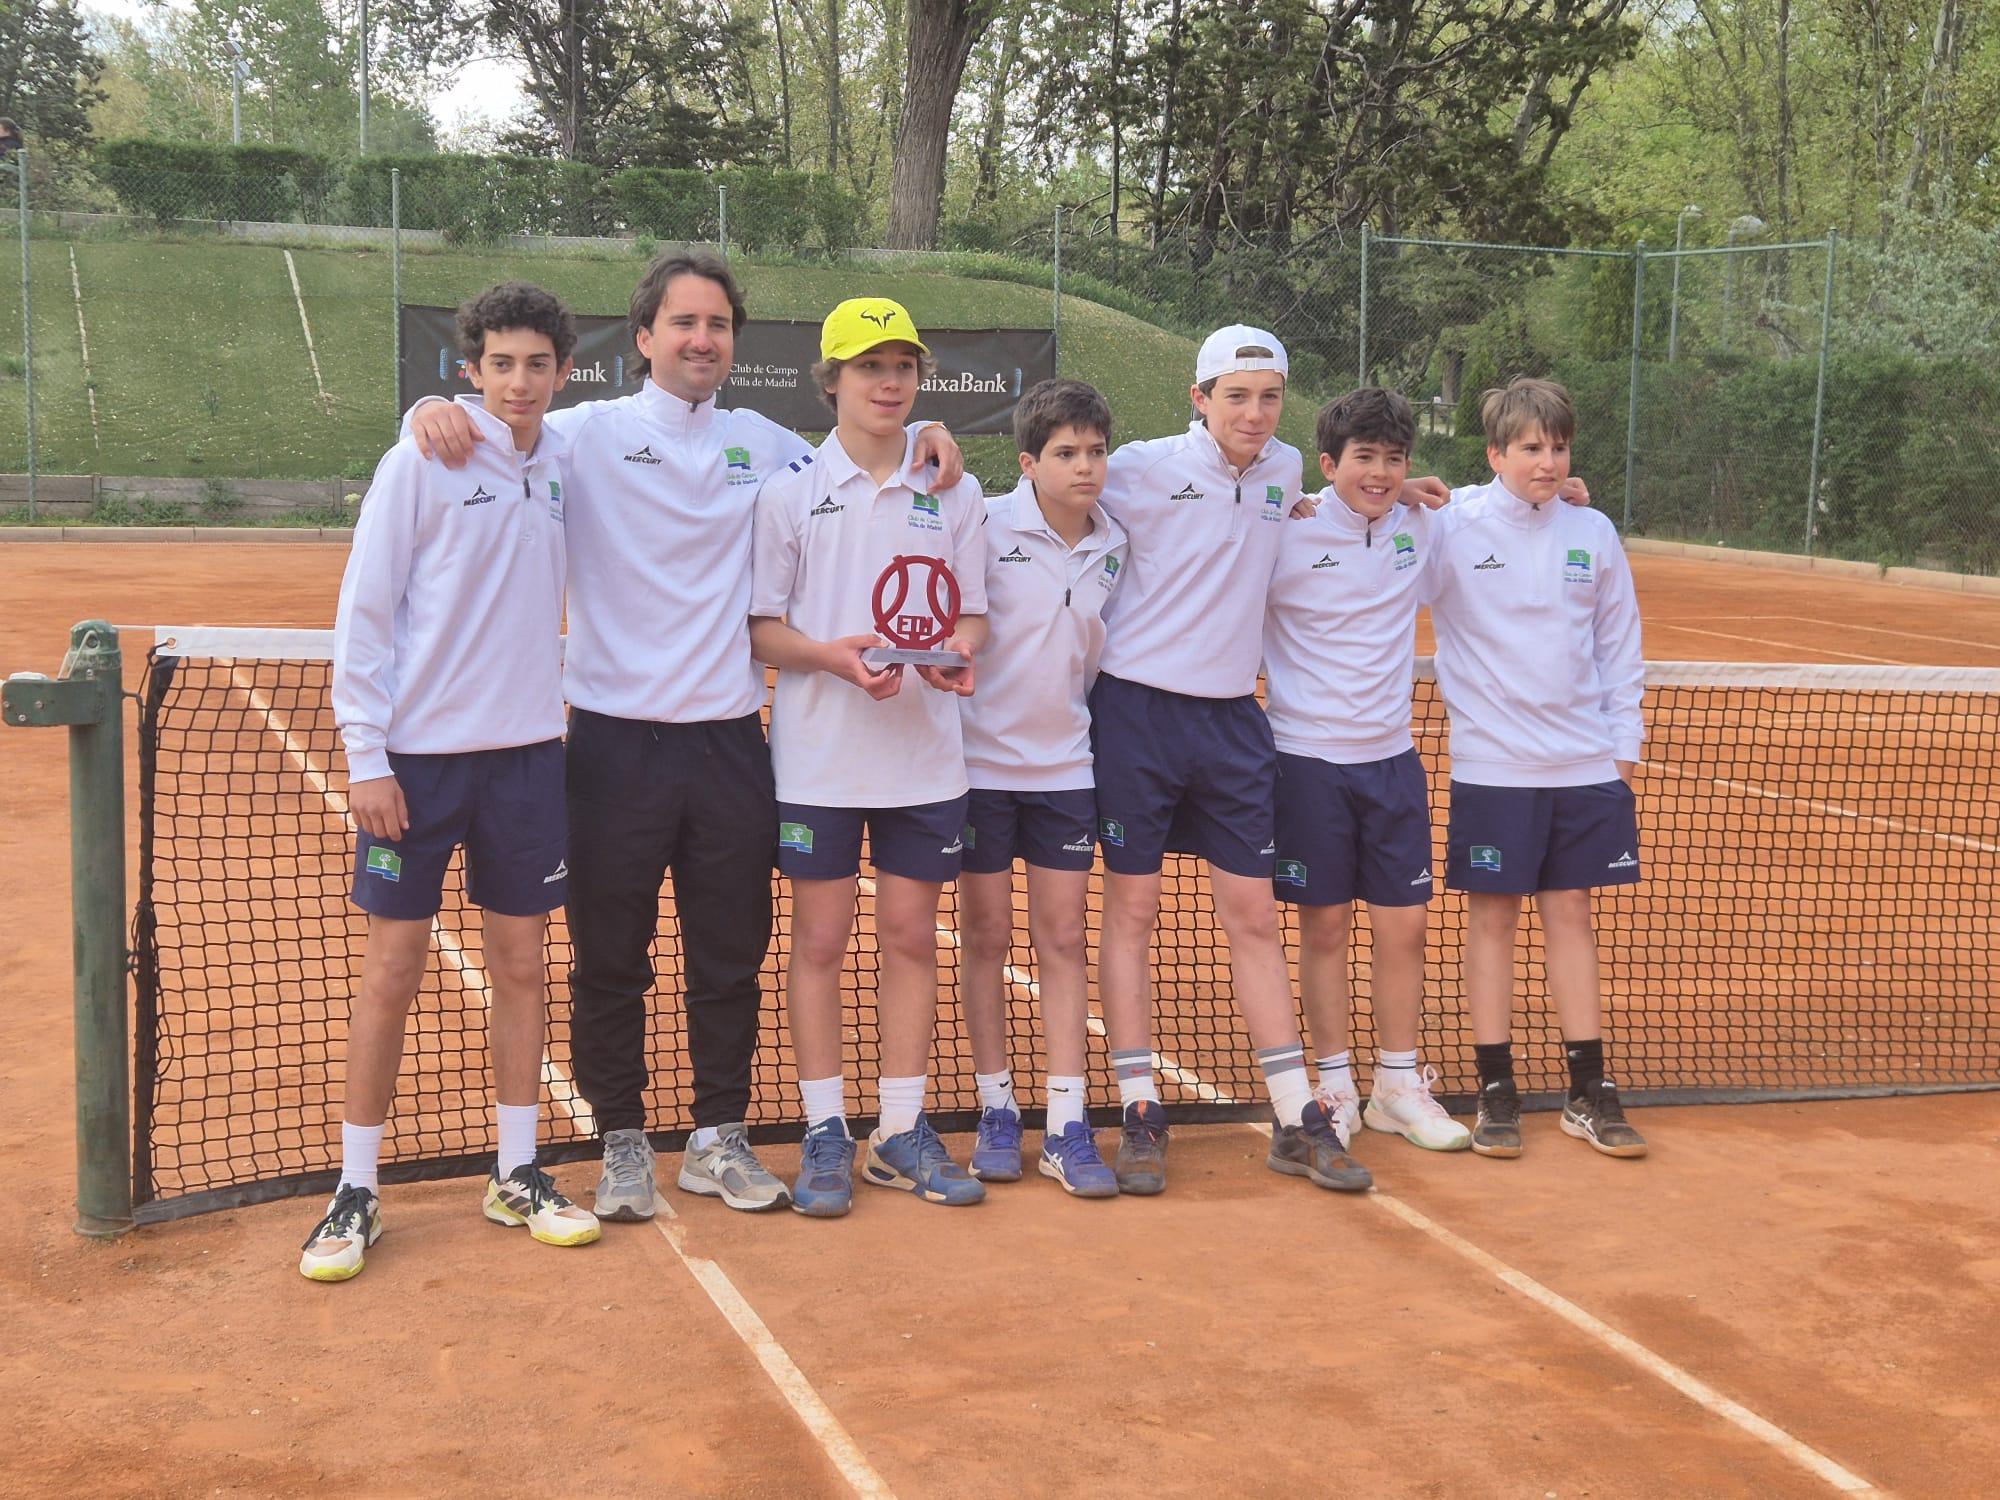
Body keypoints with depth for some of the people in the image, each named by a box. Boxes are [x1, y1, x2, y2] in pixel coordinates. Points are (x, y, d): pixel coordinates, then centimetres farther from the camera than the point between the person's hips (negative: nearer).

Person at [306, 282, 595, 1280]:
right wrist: (366, 755, -11)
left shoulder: (562, 469, 6)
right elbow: (363, 613, -7)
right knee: (392, 969, 1)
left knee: (520, 963, 8)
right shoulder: (420, 465, -7)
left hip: (528, 751, 4)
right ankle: (355, 1192, 11)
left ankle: (518, 1176, 20)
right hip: (418, 754, -4)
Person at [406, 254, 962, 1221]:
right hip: (617, 741, -3)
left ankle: (718, 1140, 24)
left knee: (732, 959, 9)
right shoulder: (588, 435, -1)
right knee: (610, 962, 5)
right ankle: (622, 1142, 20)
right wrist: (435, 410, -22)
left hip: (730, 740, 3)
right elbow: (481, 435, 0)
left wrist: (923, 435, 4)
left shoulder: (767, 445, 9)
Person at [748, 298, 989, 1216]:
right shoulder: (789, 489, -1)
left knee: (913, 938, 7)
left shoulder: (953, 491, 6)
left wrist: (961, 647, -13)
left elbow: (974, 613, 10)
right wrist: (833, 655, -19)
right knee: (820, 939, 3)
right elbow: (760, 626, -2)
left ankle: (902, 1133, 18)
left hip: (926, 755, 2)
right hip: (819, 754, -2)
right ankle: (825, 1135, 13)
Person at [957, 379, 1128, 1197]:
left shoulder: (1114, 546, 2)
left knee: (1062, 938, 2)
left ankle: (1067, 1126, 5)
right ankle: (996, 1112, 17)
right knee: (986, 936, 6)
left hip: (1066, 768, 3)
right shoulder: (986, 525, -10)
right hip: (982, 761, -3)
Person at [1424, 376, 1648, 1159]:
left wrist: (1624, 744, 10)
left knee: (1571, 916, 9)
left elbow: (1619, 645, 12)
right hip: (1492, 764, -3)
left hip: (1584, 764, 3)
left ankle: (1590, 1094, 15)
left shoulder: (1593, 533, 5)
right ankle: (1496, 1092, 12)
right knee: (1493, 919, 3)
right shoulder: (1450, 525, -5)